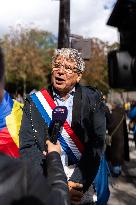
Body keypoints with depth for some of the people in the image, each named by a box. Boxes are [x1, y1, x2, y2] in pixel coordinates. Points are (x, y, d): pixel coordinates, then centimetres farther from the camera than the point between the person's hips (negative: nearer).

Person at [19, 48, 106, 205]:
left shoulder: (93, 99, 4)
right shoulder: (34, 102, 5)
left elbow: (96, 144, -5)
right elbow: (27, 146, -4)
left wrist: (77, 182, -15)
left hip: (84, 181, 0)